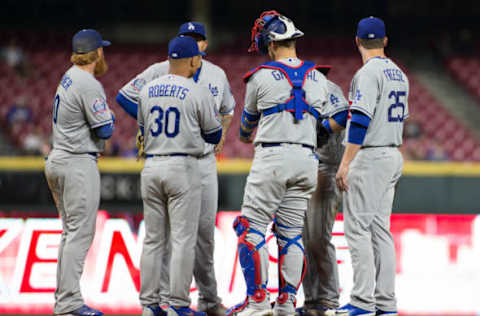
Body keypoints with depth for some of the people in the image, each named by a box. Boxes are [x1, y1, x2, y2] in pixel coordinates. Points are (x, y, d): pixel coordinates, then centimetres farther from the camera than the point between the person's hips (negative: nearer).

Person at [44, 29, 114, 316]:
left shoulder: (70, 77, 13)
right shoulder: (89, 85, -16)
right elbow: (105, 130, -15)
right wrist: (111, 117, 4)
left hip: (57, 162, 10)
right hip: (79, 164, -10)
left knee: (71, 233, 14)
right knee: (80, 233, -9)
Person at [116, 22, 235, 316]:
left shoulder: (217, 75, 10)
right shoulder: (161, 71, -3)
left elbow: (227, 108, 28)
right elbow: (125, 96, 1)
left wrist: (221, 136, 17)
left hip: (205, 162, 4)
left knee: (205, 231, 7)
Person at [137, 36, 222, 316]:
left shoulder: (147, 91, 8)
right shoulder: (198, 93, -7)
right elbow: (214, 135, 1)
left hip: (152, 166, 5)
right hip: (184, 167, -5)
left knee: (153, 239, 10)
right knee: (184, 239, -2)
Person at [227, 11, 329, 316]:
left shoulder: (262, 77, -3)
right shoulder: (318, 79, 9)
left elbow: (249, 118, 14)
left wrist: (245, 136, 37)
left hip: (272, 156, -5)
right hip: (307, 158, 5)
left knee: (252, 227, 0)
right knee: (291, 231, 9)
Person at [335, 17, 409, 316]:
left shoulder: (368, 73, -14)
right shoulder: (399, 74, 14)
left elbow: (361, 120, -20)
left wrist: (346, 163, -21)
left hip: (370, 157, -9)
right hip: (394, 155, 9)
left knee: (357, 227, -7)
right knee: (380, 228, 11)